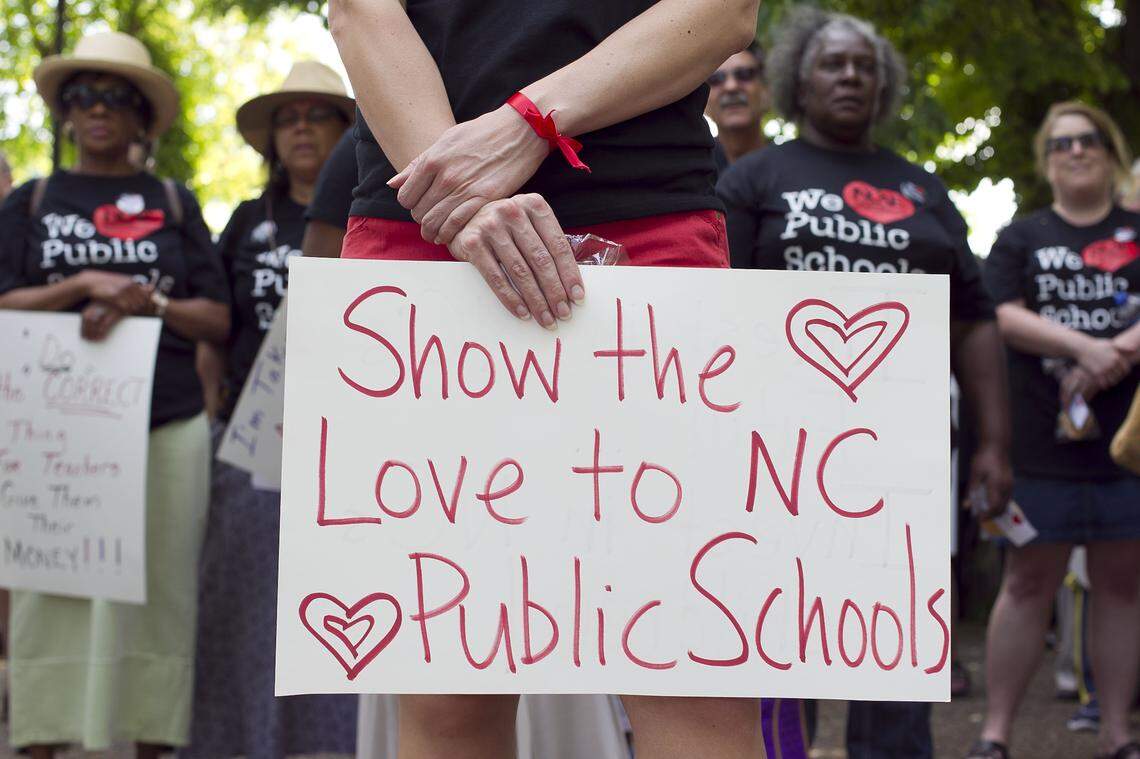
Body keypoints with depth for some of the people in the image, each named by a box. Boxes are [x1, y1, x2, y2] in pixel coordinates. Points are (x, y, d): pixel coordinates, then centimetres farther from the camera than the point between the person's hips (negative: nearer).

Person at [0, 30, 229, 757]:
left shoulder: (173, 203, 13)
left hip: (167, 427, 0)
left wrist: (145, 300, -9)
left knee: (158, 589, -2)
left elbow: (218, 320, 8)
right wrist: (84, 285, -11)